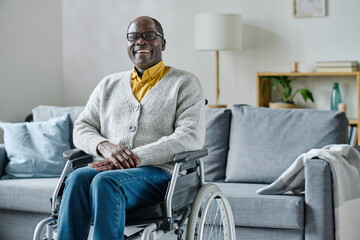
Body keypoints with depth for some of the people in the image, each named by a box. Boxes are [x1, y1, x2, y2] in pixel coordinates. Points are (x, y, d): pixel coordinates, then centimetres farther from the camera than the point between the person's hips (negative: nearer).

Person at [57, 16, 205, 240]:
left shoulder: (185, 83, 7)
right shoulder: (109, 84, 22)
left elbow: (191, 138, -7)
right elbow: (82, 128, 17)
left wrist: (136, 158, -16)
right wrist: (104, 146, -8)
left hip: (161, 172, -4)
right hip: (110, 168, 4)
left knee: (105, 181, -34)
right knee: (78, 178, -30)